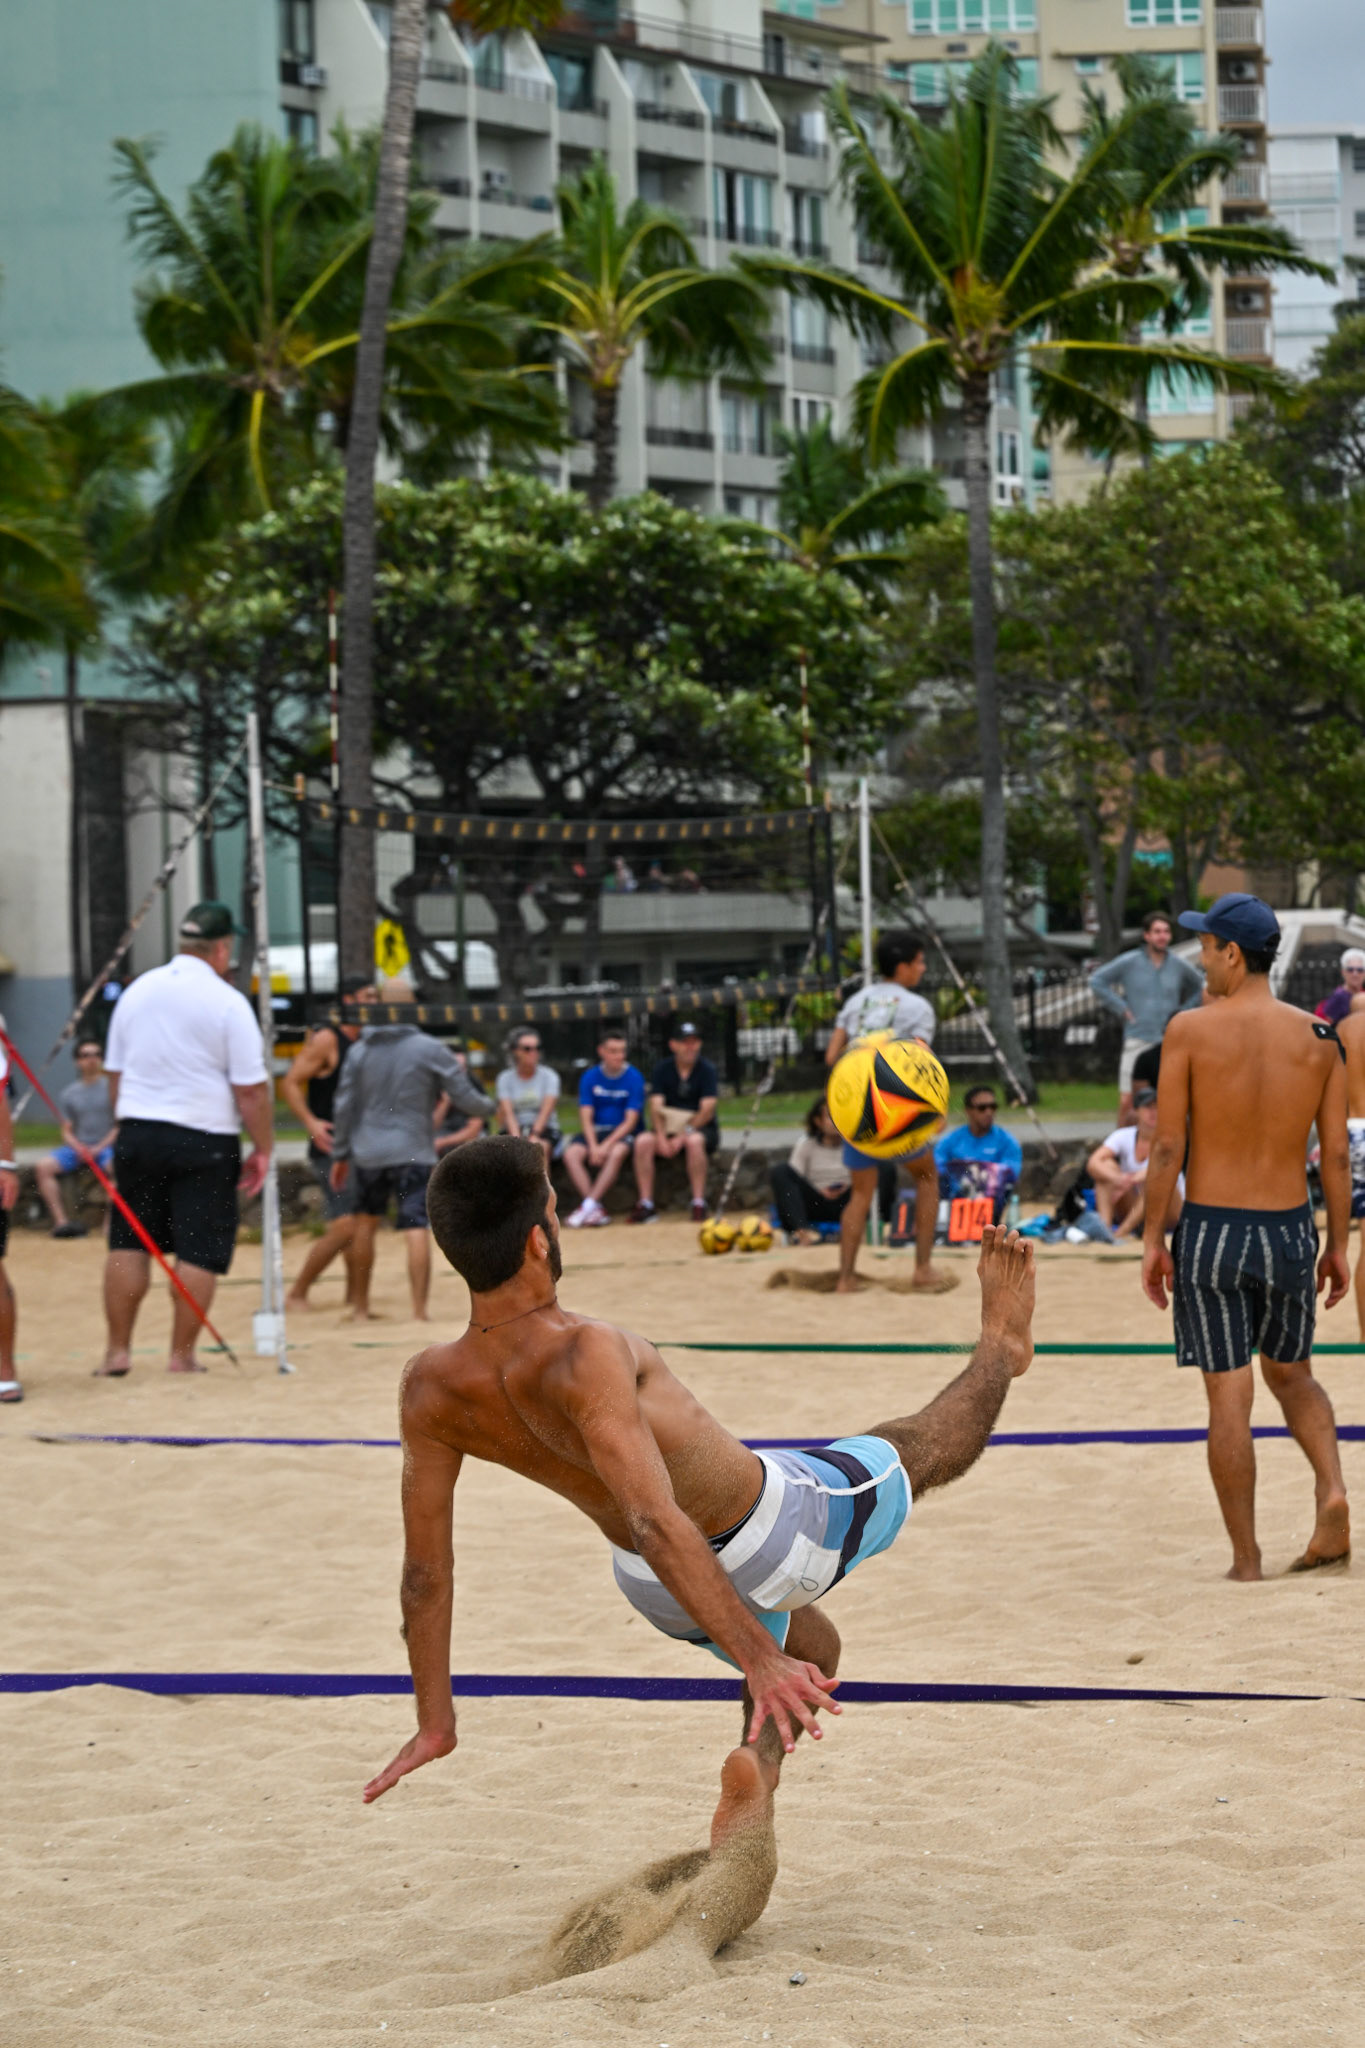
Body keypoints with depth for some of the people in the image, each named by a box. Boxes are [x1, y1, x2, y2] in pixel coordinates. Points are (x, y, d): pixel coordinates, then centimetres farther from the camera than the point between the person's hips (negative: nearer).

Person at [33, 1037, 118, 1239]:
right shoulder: (68, 1093, 13)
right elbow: (66, 1130, 12)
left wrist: (100, 1147, -13)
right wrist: (78, 1148, -8)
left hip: (107, 1146, -4)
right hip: (76, 1147, 4)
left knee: (115, 1165, -38)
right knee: (43, 1167, -21)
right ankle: (61, 1221, -24)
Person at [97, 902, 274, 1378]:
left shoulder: (136, 991, 8)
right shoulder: (227, 1002, -8)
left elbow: (114, 1073, 15)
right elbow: (251, 1089, -10)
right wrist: (263, 1149, -2)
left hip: (138, 1133, 5)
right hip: (205, 1138, -5)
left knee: (128, 1241, 10)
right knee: (200, 1249, 2)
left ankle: (117, 1350, 11)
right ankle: (182, 1355, 3)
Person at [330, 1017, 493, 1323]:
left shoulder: (359, 1051, 4)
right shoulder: (430, 1050, -5)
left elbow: (344, 1107, 6)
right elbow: (465, 1097, -2)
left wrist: (340, 1155, 15)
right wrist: (486, 1106, 21)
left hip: (368, 1154, 3)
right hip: (414, 1154, -3)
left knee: (365, 1222, 19)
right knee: (416, 1229, -6)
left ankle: (359, 1306, 25)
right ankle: (419, 1310, -12)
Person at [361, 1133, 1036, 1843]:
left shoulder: (430, 1386, -18)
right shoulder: (584, 1357, -38)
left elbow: (424, 1570, -11)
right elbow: (657, 1526, -44)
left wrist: (434, 1721, -1)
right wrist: (758, 1660, -44)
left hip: (653, 1589, 6)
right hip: (770, 1529, -6)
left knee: (808, 1646, 36)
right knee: (914, 1451, 23)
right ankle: (999, 1349, 51)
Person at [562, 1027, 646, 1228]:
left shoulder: (634, 1077, -5)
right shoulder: (590, 1077, 3)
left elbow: (631, 1120, -9)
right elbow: (586, 1116, -1)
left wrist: (607, 1145, -20)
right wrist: (593, 1146, -19)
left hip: (622, 1132, -3)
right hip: (595, 1131, 3)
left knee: (617, 1153, -37)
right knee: (571, 1154, -27)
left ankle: (589, 1205, -35)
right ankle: (597, 1211, -31)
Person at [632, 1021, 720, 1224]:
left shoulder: (707, 1070, -5)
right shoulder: (662, 1069, 4)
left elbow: (707, 1110, -14)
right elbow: (656, 1106, -5)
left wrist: (684, 1136, -25)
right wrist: (661, 1138, -22)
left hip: (701, 1128, -3)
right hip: (668, 1129, 3)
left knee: (694, 1141, -37)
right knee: (643, 1141, -26)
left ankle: (699, 1204, -33)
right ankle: (646, 1204, -25)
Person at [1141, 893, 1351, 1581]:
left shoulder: (1190, 1031, -9)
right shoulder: (1318, 1038, 0)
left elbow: (1167, 1147, -9)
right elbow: (1336, 1156, 2)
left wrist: (1152, 1240, -1)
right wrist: (1338, 1247, 11)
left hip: (1211, 1233, -3)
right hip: (1290, 1229, 3)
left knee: (1229, 1397, 3)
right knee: (1291, 1375, 24)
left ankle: (1246, 1562, 6)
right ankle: (1332, 1494, 1)